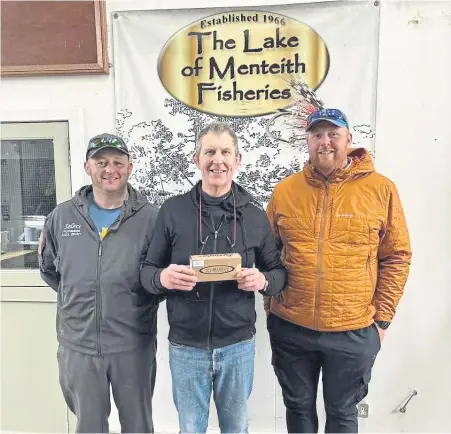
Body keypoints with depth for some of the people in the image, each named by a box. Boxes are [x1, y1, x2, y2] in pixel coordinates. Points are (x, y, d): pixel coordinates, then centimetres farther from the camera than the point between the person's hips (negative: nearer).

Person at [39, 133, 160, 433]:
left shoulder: (150, 218, -9)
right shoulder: (62, 216, 0)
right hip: (77, 345, 3)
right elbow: (49, 268, 15)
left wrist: (143, 301, -7)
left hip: (134, 345, -2)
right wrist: (77, 297, 9)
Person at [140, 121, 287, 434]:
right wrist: (163, 277, -22)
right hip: (186, 345, -1)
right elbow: (147, 271, -1)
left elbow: (279, 272, 4)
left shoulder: (254, 215, -2)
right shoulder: (173, 210, -5)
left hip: (238, 344, 1)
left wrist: (263, 280, -17)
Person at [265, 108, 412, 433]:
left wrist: (382, 318, -4)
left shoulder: (381, 189, -5)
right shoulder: (284, 190, 0)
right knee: (298, 406, 21)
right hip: (290, 327, 2)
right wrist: (271, 305, 4)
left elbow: (397, 257, -2)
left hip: (353, 331, -1)